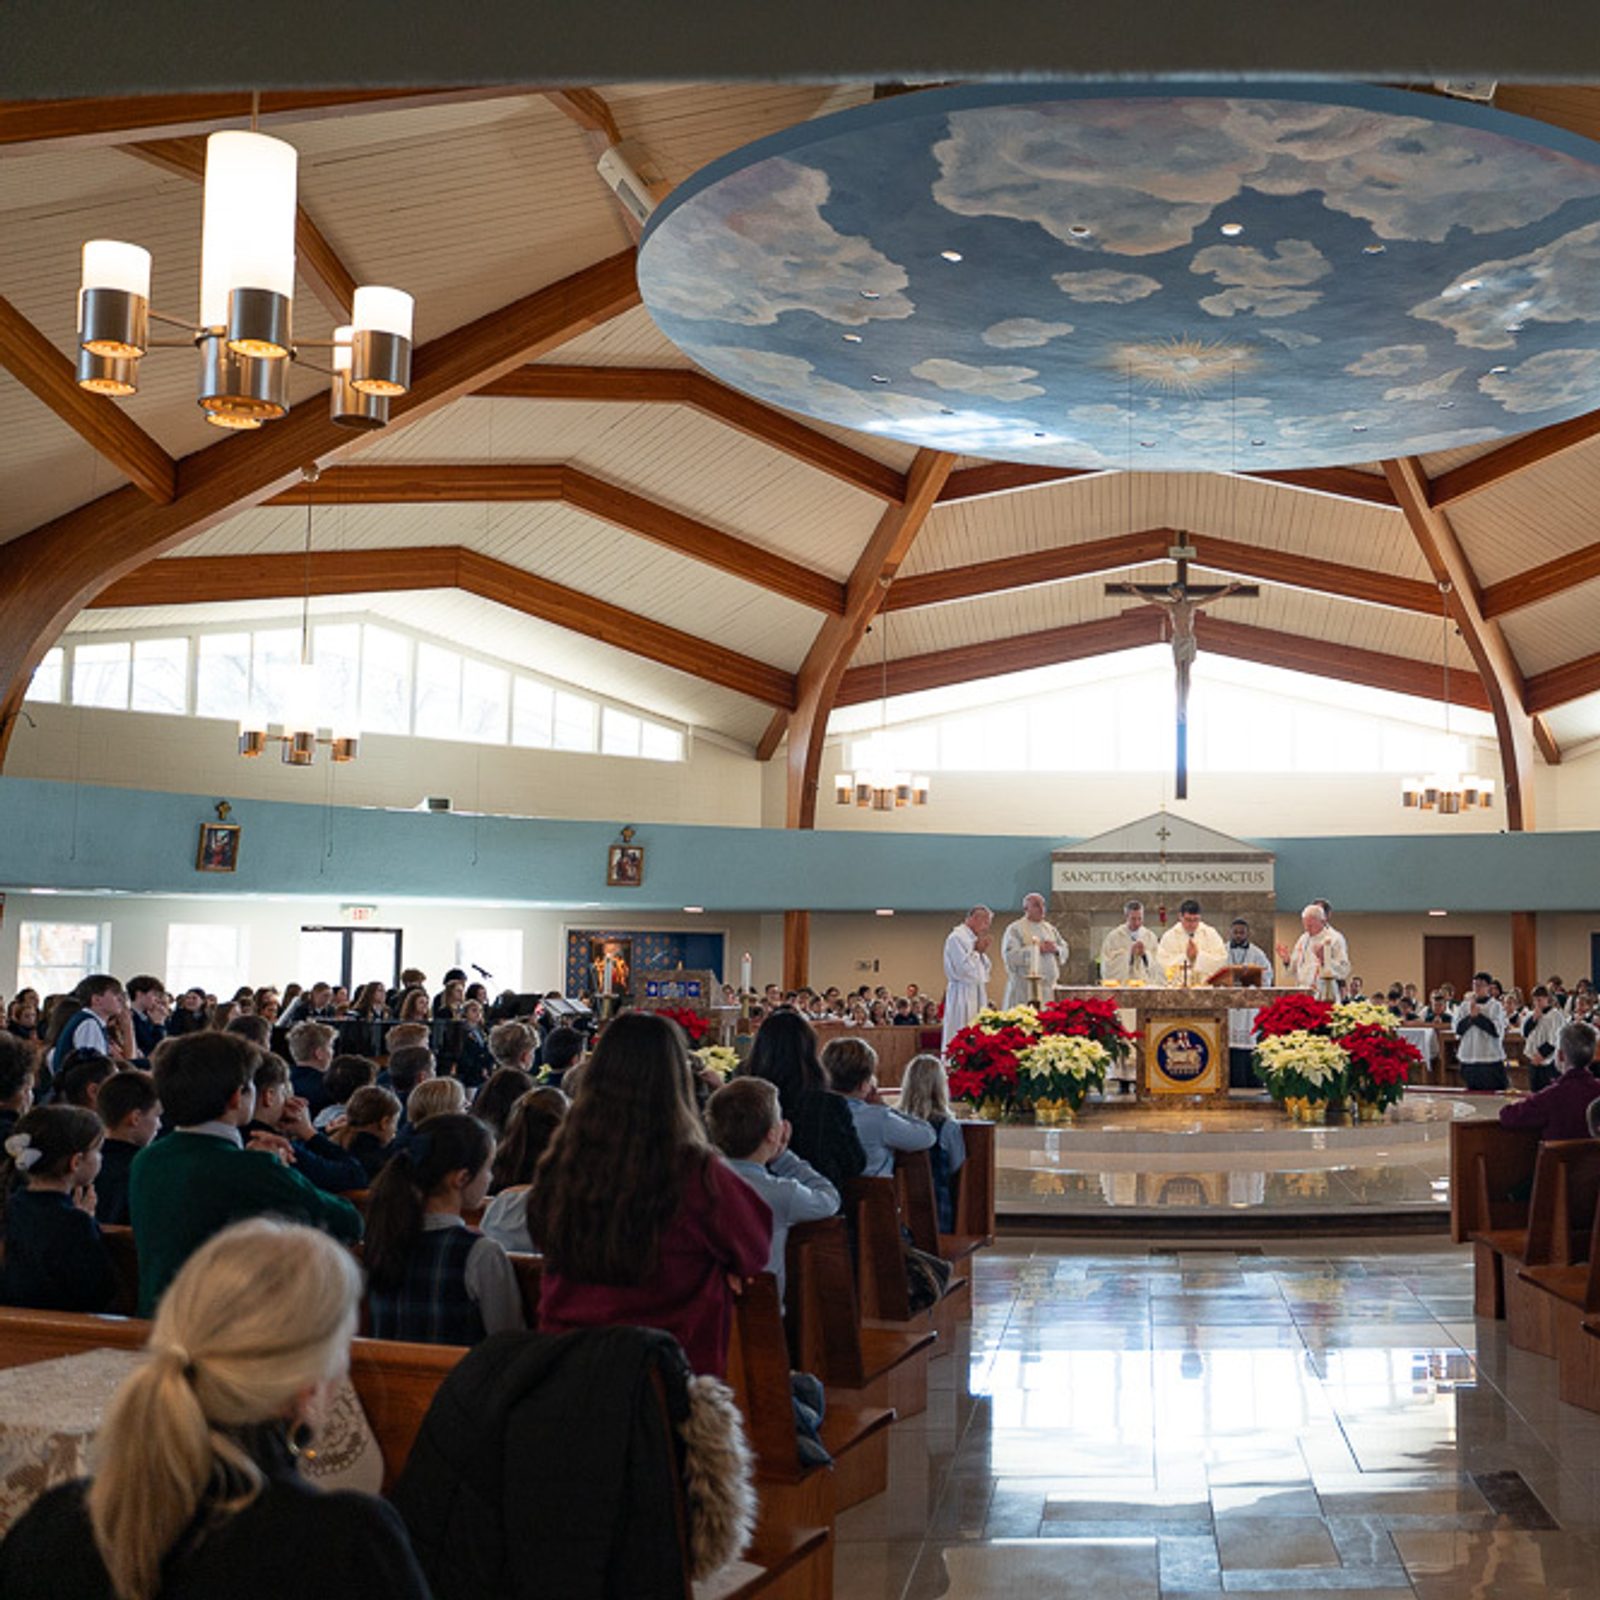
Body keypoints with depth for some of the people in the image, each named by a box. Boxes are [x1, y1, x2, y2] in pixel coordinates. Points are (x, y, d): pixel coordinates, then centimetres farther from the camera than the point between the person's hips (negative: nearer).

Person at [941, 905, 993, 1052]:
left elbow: (985, 967, 20)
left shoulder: (973, 938, 16)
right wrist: (977, 951, -8)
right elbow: (963, 967, -20)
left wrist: (982, 953, 3)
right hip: (963, 994, -9)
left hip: (977, 994, 9)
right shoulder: (956, 938, -11)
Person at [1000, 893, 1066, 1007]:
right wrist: (1038, 949, -16)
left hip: (1049, 986, 5)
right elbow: (1009, 955, -13)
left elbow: (1064, 950, 18)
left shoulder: (1050, 928, 18)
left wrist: (1056, 949, -6)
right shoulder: (1015, 929, -1)